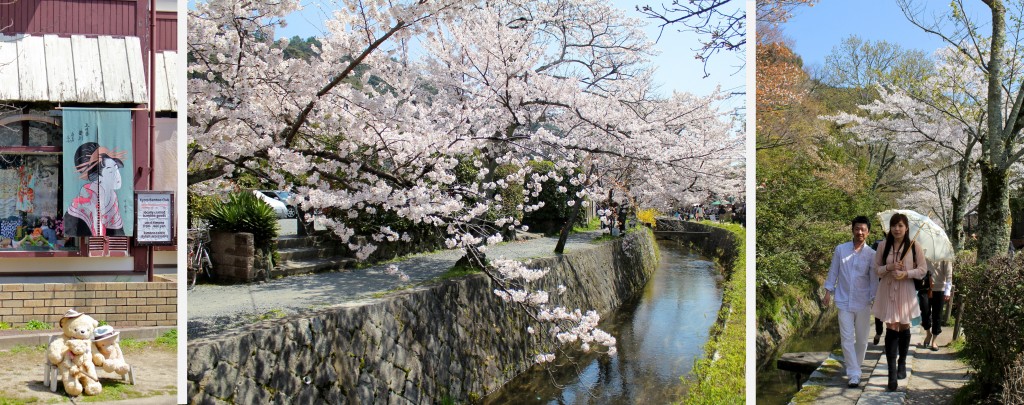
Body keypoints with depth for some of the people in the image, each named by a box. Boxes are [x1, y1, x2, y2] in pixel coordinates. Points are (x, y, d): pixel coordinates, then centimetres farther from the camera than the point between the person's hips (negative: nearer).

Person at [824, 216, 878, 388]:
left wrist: (875, 298, -2)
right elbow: (833, 271, 6)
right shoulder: (840, 249, 0)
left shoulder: (871, 254, -2)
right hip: (844, 302, 0)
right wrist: (828, 291, 4)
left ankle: (855, 366, 30)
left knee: (862, 340, 10)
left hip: (863, 303, 0)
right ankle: (854, 374, -2)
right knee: (847, 339, -5)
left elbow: (874, 279, 2)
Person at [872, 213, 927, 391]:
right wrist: (889, 267, -17)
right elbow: (876, 268, 3)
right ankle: (892, 373, -5)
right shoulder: (883, 245, -1)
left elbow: (923, 269, -2)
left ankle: (902, 364, 33)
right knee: (891, 329, -4)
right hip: (888, 291, 0)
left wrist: (906, 273, -18)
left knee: (904, 327, 12)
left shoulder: (915, 246, -4)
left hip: (906, 291, 0)